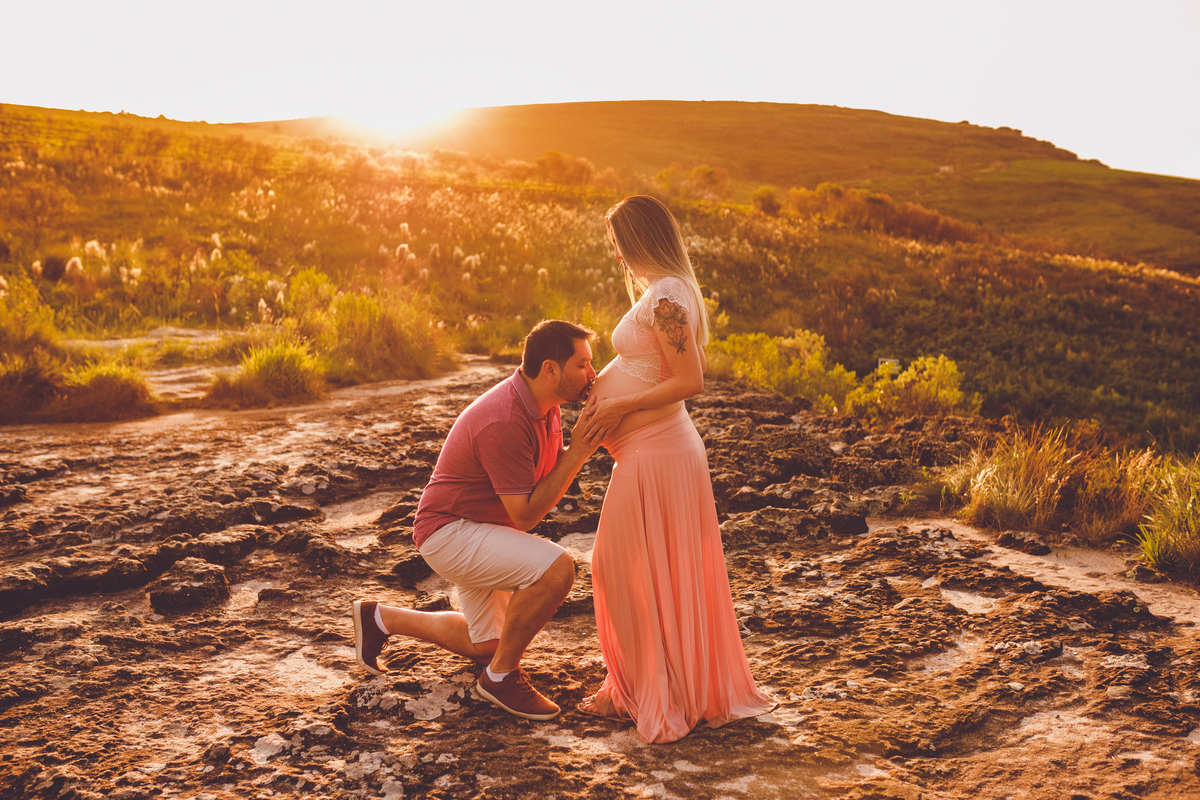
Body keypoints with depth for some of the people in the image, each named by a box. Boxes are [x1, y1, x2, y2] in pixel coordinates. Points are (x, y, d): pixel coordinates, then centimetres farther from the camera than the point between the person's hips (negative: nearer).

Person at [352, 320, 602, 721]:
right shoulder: (505, 423, -31)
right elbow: (525, 515, -27)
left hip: (480, 530, 10)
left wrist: (586, 443, -9)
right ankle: (501, 675, -10)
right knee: (556, 568, -30)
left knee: (485, 644, 21)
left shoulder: (543, 404, -2)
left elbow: (549, 470, 9)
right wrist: (576, 454, -28)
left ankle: (378, 618, 33)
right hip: (449, 533, -10)